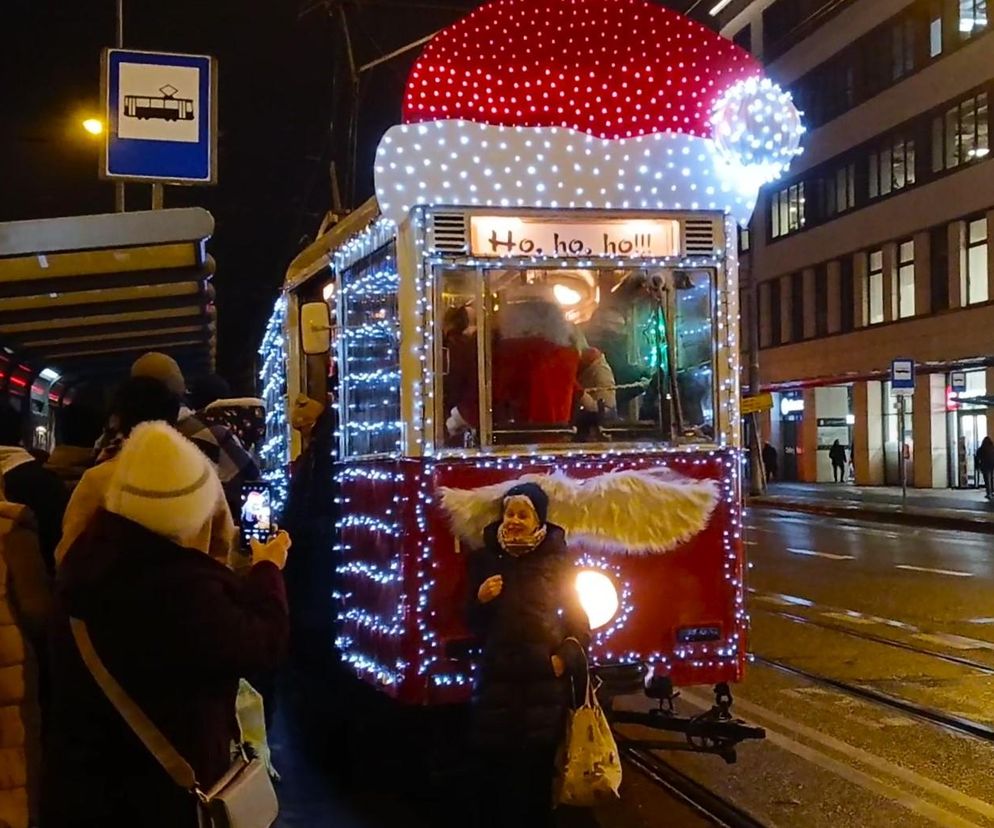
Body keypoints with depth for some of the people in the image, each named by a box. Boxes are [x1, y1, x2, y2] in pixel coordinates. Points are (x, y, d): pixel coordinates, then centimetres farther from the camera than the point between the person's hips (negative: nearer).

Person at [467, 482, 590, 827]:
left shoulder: (558, 559, 0)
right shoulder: (485, 558, 5)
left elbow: (578, 616, 5)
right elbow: (472, 622, 9)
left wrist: (565, 657, -6)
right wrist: (481, 599, -10)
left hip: (544, 678, -1)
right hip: (497, 676, 2)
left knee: (537, 765, 2)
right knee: (494, 761, -1)